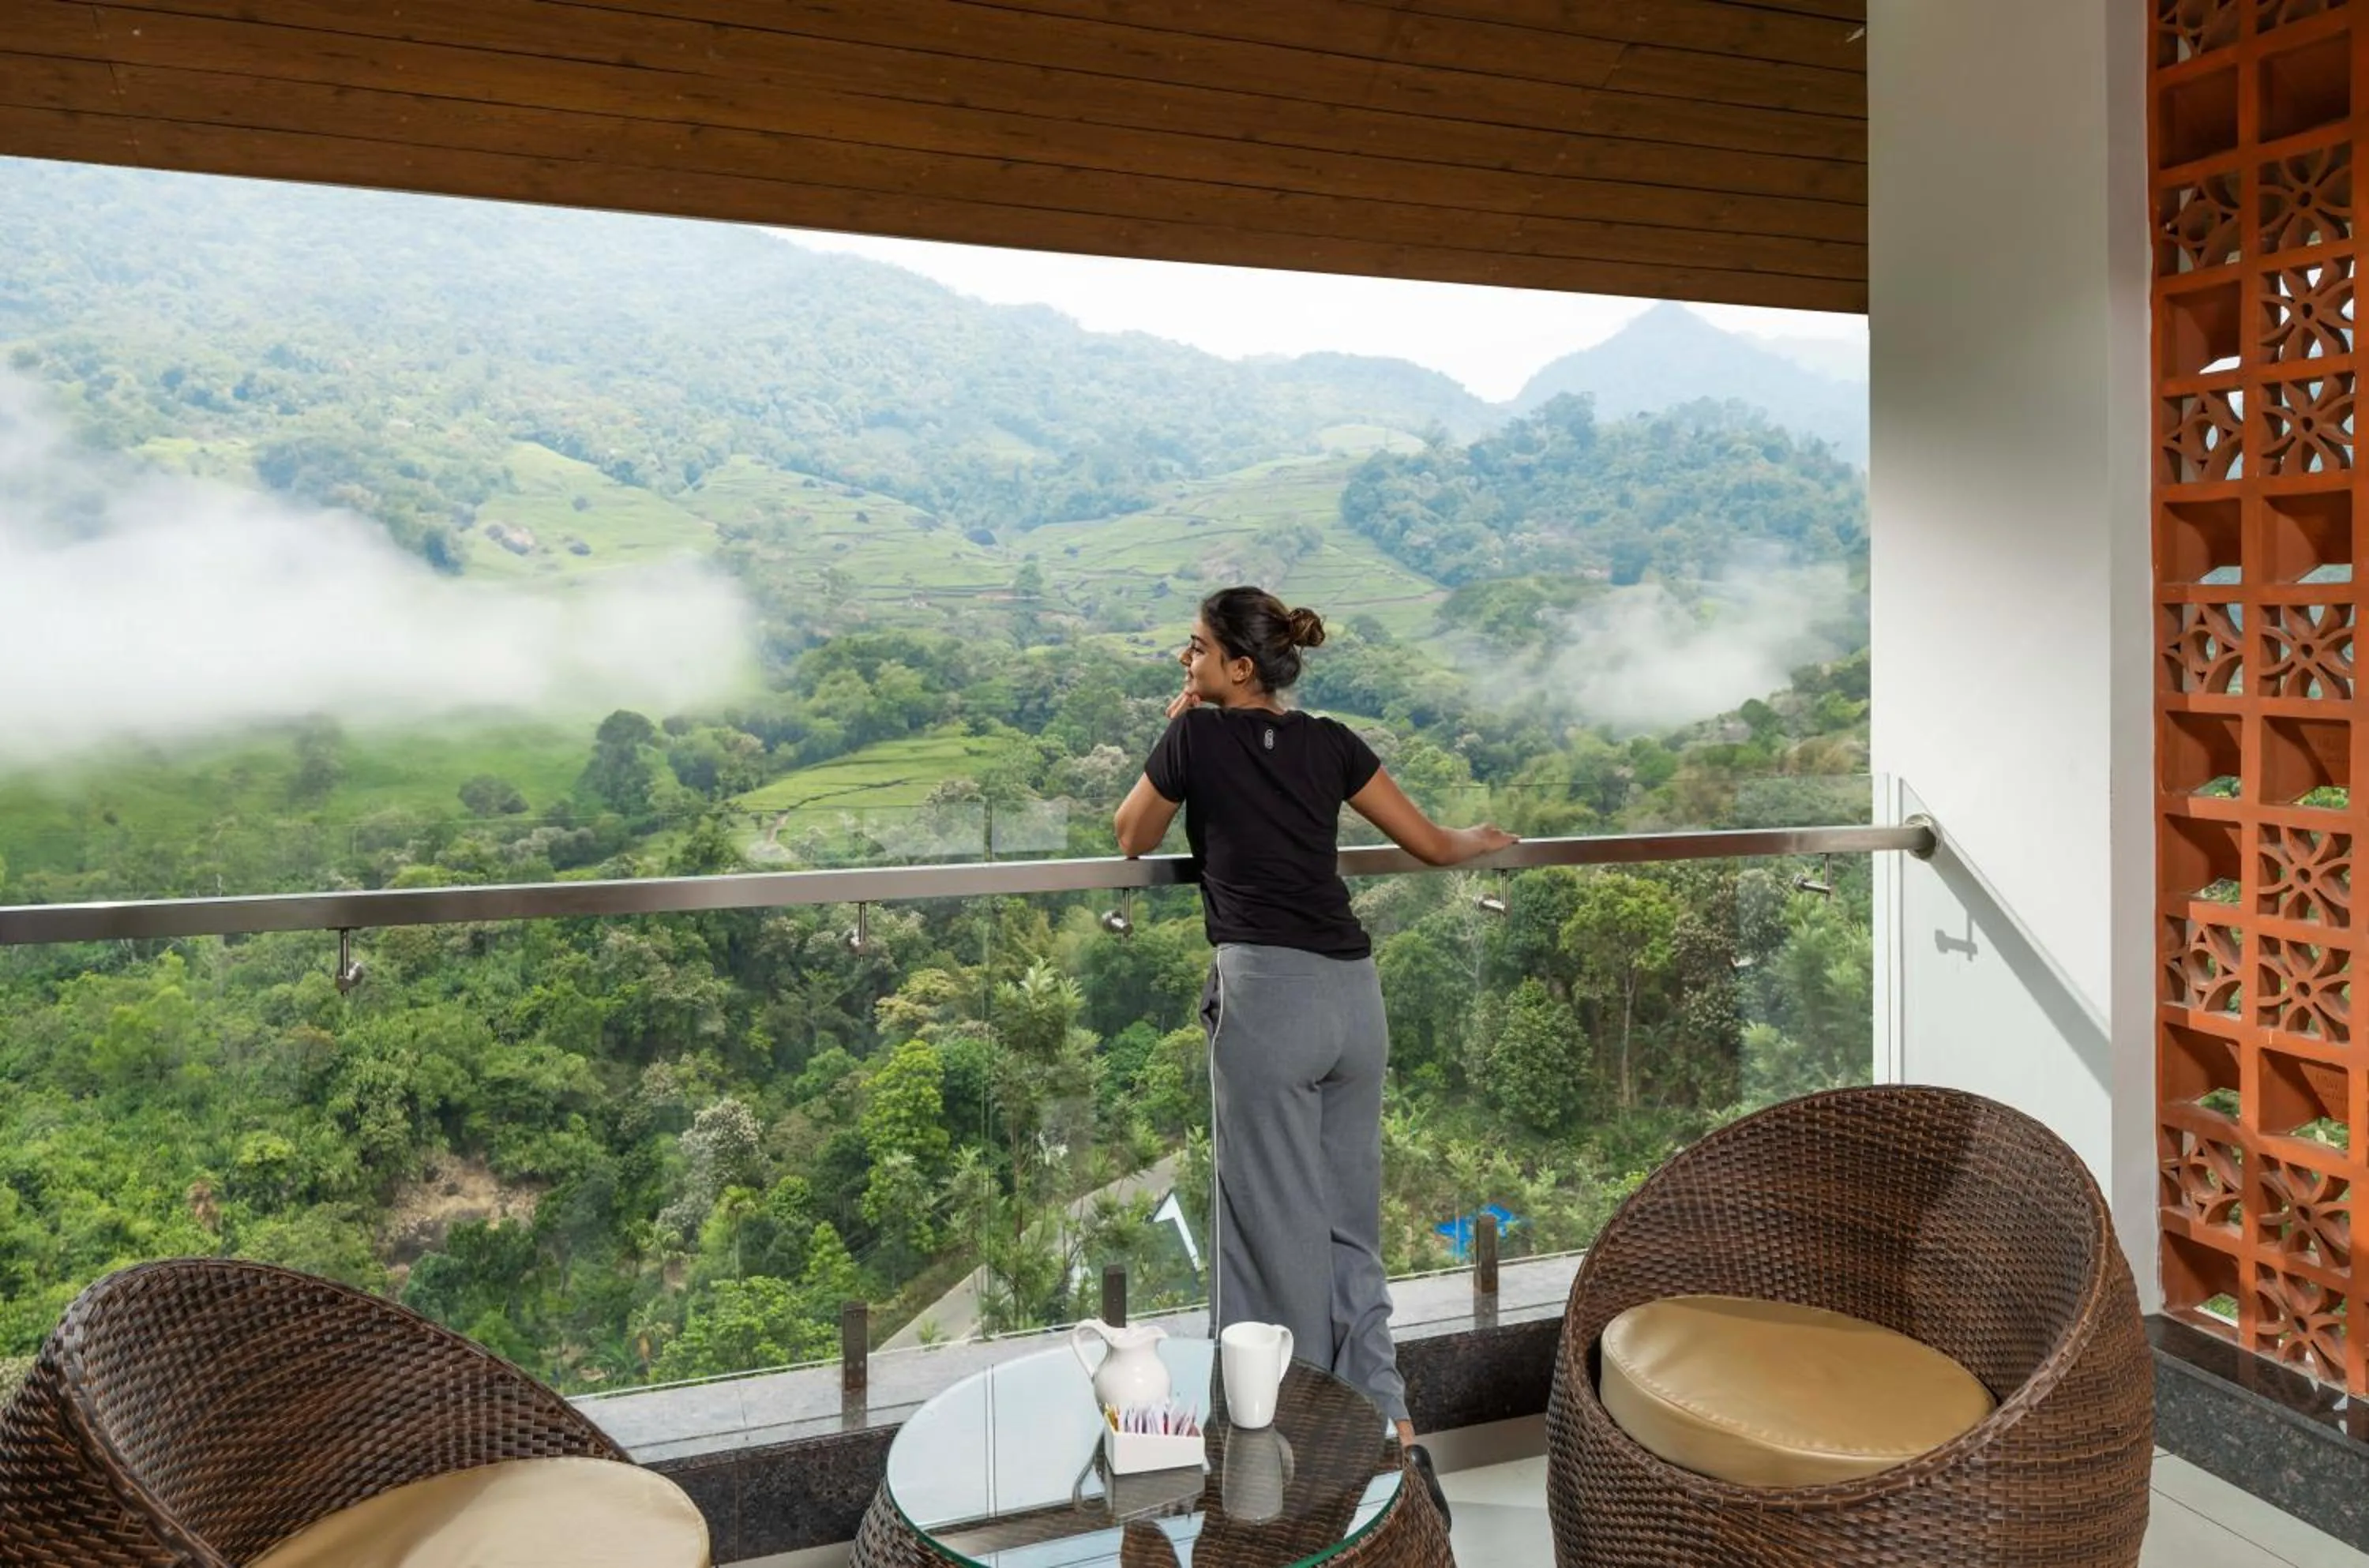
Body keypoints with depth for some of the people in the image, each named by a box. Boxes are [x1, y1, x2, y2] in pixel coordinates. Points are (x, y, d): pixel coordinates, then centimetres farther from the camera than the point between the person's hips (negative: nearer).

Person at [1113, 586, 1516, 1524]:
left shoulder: (1196, 736, 2)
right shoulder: (1329, 742, 13)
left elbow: (1132, 841, 17)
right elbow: (1433, 846, 17)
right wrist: (1487, 838, 38)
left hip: (1267, 994, -5)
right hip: (1353, 993, 6)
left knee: (1280, 1233, 4)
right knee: (1349, 1230, 14)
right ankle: (1391, 1432, 15)